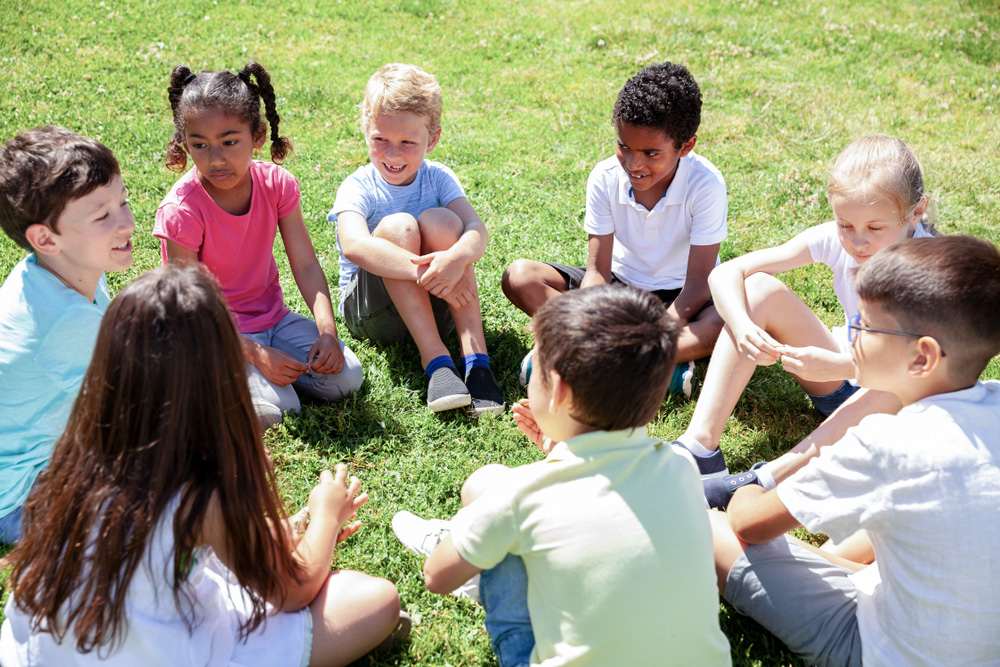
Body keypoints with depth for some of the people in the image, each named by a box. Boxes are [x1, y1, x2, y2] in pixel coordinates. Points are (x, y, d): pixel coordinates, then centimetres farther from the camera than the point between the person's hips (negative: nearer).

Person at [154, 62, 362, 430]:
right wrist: (256, 354, -27)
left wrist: (327, 331, -20)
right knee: (269, 410, -24)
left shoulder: (277, 184, -8)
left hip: (272, 314, 5)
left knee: (345, 378, -11)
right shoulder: (181, 210, -21)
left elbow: (306, 265, -6)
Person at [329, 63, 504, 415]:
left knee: (441, 221, -24)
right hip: (370, 312, -2)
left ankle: (476, 360, -31)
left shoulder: (438, 178, -3)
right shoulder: (358, 188, -12)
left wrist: (456, 258, -45)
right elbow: (355, 246, -34)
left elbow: (477, 229, -21)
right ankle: (436, 362, -34)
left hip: (434, 307, 2)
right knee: (398, 226, -28)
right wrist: (425, 271, -46)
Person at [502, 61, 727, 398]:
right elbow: (598, 270, -16)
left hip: (679, 298, -3)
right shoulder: (605, 178, -16)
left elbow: (698, 285, -24)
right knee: (519, 276, -18)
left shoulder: (706, 184, -23)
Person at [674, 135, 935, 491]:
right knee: (760, 289, -16)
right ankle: (700, 444, -28)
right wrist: (743, 327, -35)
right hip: (844, 374, 4)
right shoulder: (837, 239, -13)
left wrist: (837, 367, -49)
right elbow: (725, 273, -16)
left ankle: (768, 479, -43)